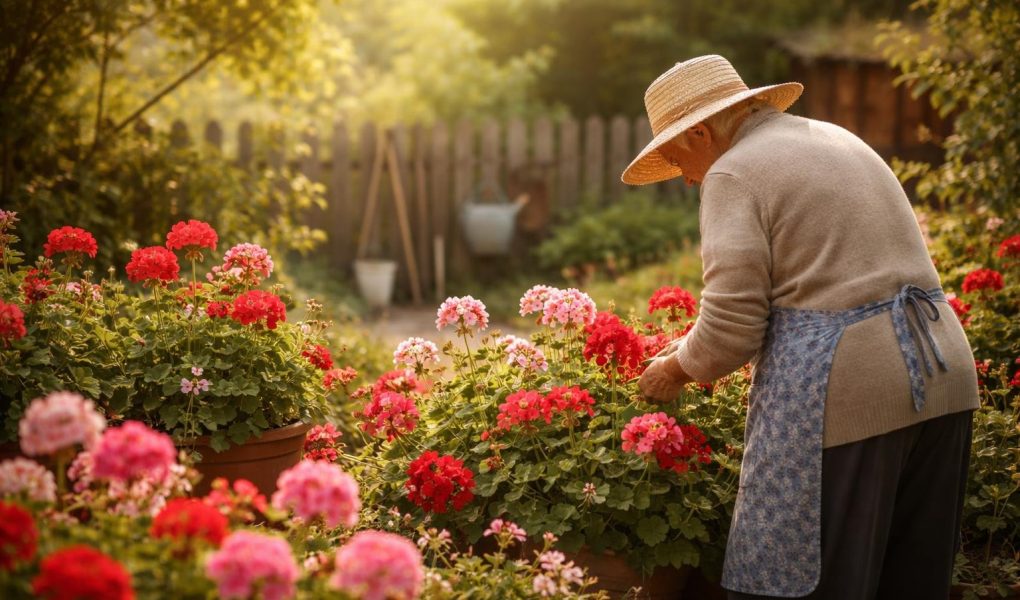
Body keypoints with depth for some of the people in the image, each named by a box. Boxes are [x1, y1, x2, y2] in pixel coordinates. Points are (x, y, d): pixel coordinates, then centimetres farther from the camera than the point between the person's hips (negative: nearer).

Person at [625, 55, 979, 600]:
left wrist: (675, 369, 7)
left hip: (840, 391, -9)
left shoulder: (733, 172, -6)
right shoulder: (838, 140, 21)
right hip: (942, 370, 9)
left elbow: (730, 327, -13)